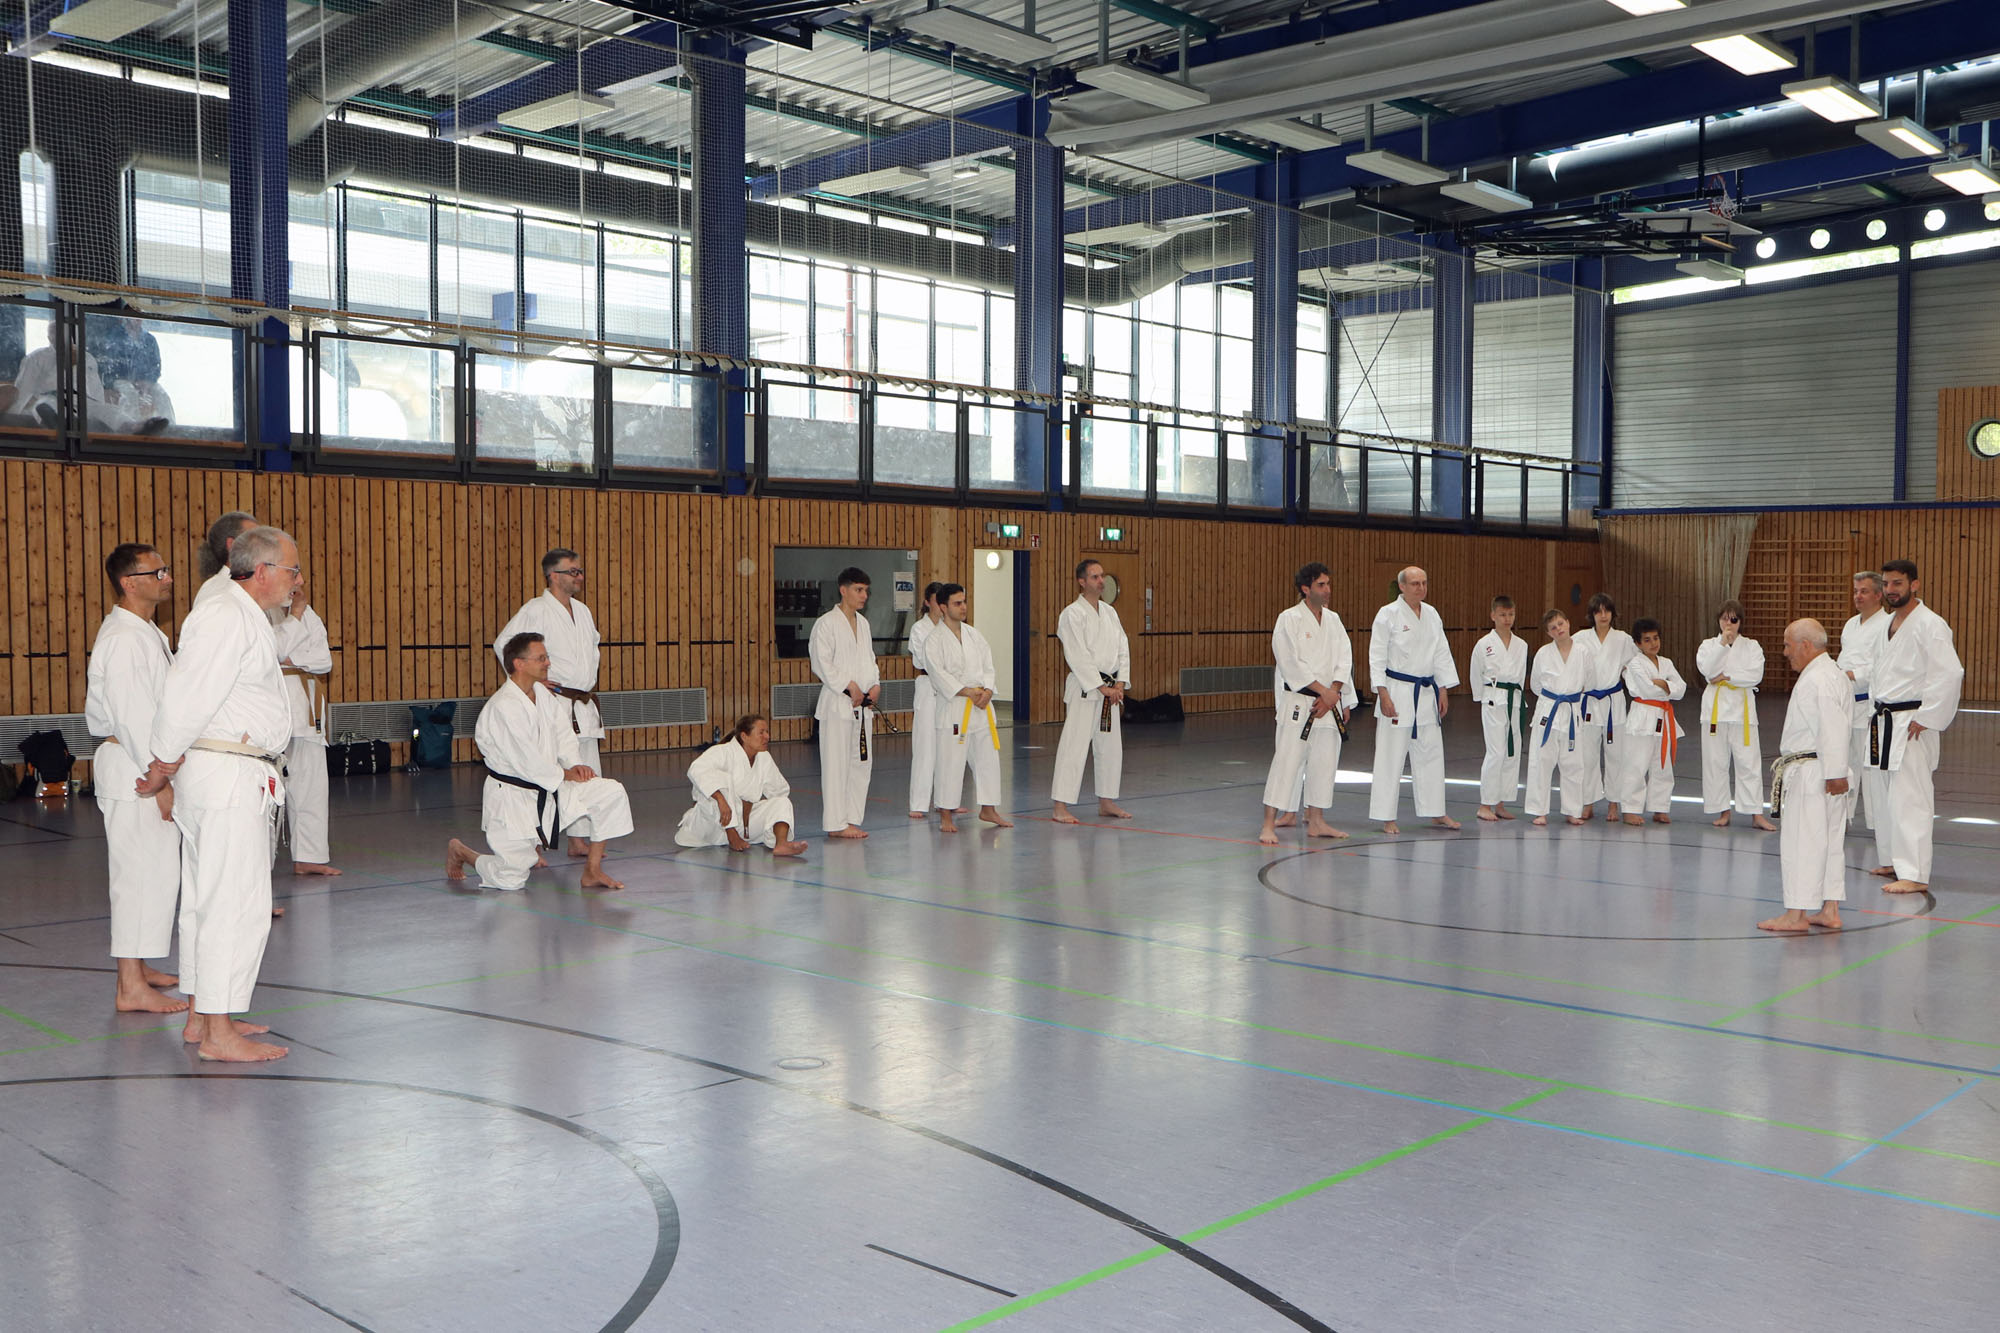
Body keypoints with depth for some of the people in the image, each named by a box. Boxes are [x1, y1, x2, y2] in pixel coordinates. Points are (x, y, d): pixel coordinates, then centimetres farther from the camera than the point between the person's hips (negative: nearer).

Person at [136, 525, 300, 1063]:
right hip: (226, 776, -11)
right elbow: (186, 698, -19)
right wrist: (163, 767, -9)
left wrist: (166, 771, 15)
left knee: (207, 897, 15)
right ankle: (218, 1033, -4)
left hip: (238, 776, 11)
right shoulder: (226, 617, -15)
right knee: (236, 902, -8)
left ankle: (201, 1018, 23)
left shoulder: (246, 618, 18)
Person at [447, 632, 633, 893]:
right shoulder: (504, 706, -24)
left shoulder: (542, 693, 4)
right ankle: (459, 852, 27)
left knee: (611, 793, -10)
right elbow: (527, 763, -24)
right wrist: (566, 775, -11)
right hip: (512, 797, -8)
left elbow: (563, 733, 9)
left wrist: (575, 764, -10)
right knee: (511, 879, -5)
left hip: (548, 787, 8)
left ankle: (592, 871, 1)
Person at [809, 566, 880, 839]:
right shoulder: (827, 623, -9)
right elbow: (822, 663, -13)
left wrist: (875, 685, 2)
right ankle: (836, 824, -2)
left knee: (862, 762, 10)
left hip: (863, 703, 8)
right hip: (837, 703, -8)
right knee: (836, 763, -6)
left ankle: (852, 819, 18)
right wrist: (849, 686, -17)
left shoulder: (863, 623, 14)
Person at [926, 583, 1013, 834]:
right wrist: (966, 692, -19)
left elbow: (988, 665, 10)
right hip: (953, 706, -6)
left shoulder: (974, 635, 12)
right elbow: (939, 674, -13)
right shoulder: (935, 640, -5)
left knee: (987, 757, 10)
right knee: (950, 761, -6)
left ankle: (988, 809, 22)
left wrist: (987, 690, -8)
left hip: (981, 704, 6)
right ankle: (946, 816, 3)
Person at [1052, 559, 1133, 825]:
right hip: (1084, 689, -8)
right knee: (1074, 746, -10)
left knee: (1110, 746, 13)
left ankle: (1106, 802, 25)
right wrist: (1101, 688, -17)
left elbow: (1122, 649, 11)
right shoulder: (1072, 614, -11)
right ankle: (1061, 808, -9)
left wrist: (1120, 683, -3)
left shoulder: (1109, 612, 13)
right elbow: (1078, 657, -16)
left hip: (1110, 690, 8)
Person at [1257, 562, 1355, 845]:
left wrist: (1333, 694, -9)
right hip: (1298, 702, -7)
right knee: (1287, 759, -10)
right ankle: (1269, 825, -7)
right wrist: (1323, 690, -16)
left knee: (1325, 761, 11)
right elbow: (1291, 663, -16)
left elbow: (1344, 660, 6)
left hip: (1327, 702, 7)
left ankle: (1316, 821, 22)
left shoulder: (1333, 620, 10)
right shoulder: (1289, 619, -9)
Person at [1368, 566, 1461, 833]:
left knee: (1431, 754, 12)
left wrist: (1444, 690, 9)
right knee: (1391, 757, -3)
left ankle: (1435, 813, 23)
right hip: (1397, 693, -6)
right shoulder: (1388, 614, -9)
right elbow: (1377, 657, -10)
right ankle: (1387, 817, 4)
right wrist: (1383, 694, -16)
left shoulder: (1431, 614, 9)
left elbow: (1441, 653, 14)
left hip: (1426, 693, 6)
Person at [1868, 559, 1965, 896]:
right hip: (1885, 721, 9)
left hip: (1911, 723, -9)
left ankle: (1914, 875, -11)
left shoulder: (1930, 625, -13)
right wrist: (1876, 713, 17)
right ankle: (1899, 861, 24)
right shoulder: (1890, 623, 15)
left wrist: (1926, 718, -20)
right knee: (1895, 796, 15)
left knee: (1909, 798, -11)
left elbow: (1950, 674, -21)